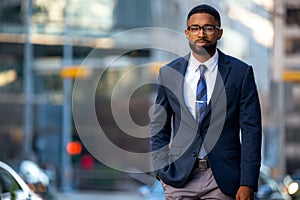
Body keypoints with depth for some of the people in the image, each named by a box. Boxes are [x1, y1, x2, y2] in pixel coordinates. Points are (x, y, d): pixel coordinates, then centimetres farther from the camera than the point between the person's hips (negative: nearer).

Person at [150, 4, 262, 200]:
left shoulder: (240, 72, 0)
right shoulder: (169, 73, 6)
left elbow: (251, 129, -2)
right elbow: (159, 127, 11)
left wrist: (247, 183, -8)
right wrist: (162, 171, -1)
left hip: (223, 177, -2)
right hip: (180, 176, 2)